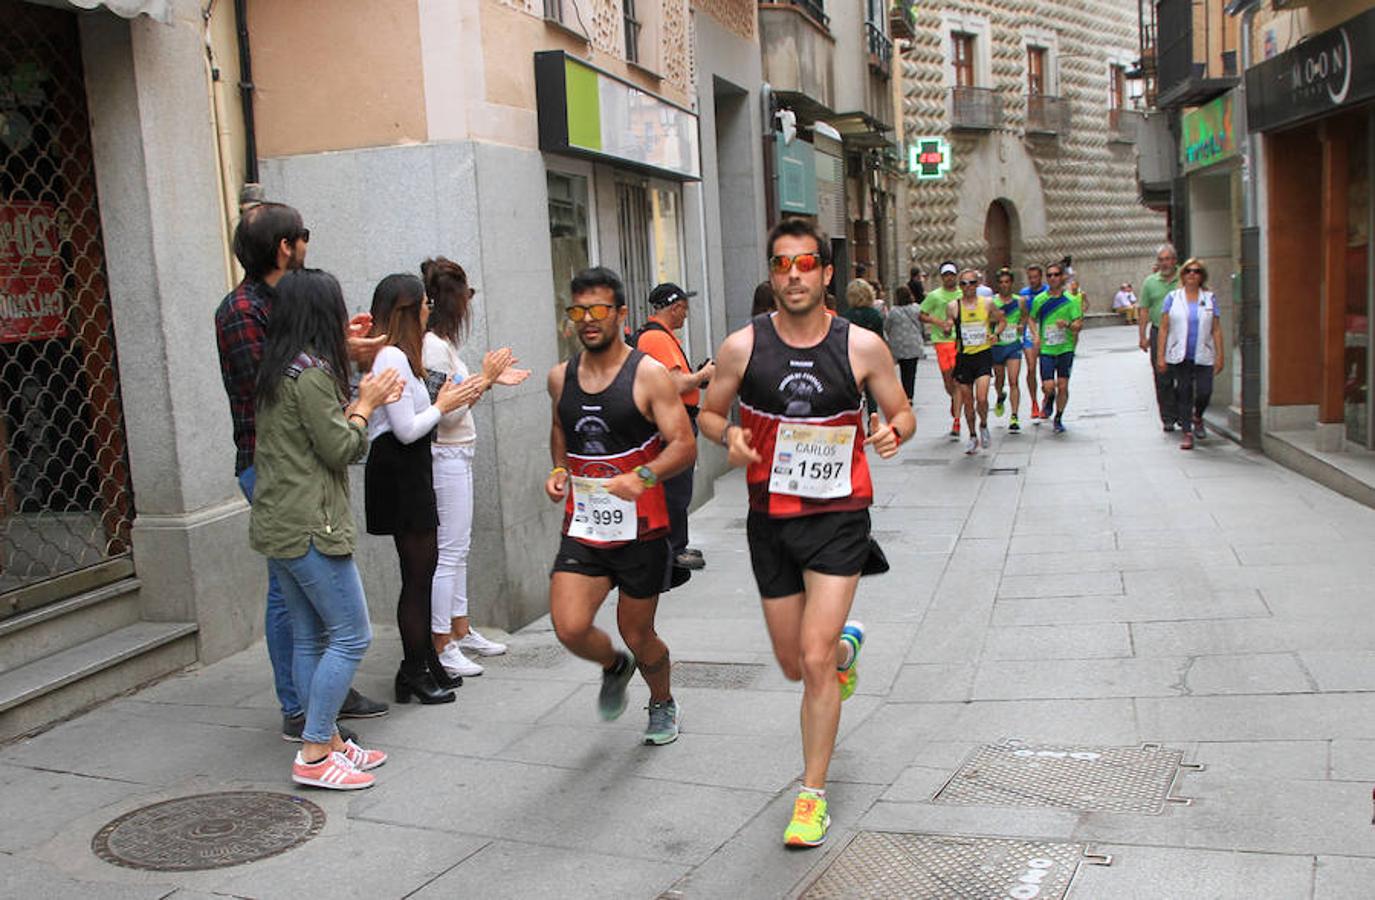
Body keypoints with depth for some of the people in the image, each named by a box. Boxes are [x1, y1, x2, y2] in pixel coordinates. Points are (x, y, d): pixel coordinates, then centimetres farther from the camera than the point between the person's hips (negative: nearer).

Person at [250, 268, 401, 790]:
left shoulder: (278, 371, 14)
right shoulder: (312, 372, -16)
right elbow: (341, 451, -14)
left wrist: (362, 402, 14)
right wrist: (365, 405, 0)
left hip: (278, 526, 10)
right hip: (309, 528, -10)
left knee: (310, 638, 13)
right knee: (351, 636, -4)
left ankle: (327, 741, 20)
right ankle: (313, 756, -1)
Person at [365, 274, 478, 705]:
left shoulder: (399, 355, 14)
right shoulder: (392, 358, -17)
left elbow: (410, 421, 11)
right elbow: (406, 430, -19)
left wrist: (451, 401, 9)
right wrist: (442, 406, -6)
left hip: (410, 470, 10)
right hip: (399, 471, -10)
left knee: (422, 568, 14)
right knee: (418, 571, -2)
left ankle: (426, 663, 24)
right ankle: (414, 673, 9)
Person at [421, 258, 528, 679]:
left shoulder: (442, 343, 12)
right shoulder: (432, 345, -18)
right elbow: (446, 412, -21)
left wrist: (491, 378, 16)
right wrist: (485, 378, -14)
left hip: (457, 457, 10)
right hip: (445, 458, -10)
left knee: (457, 549, 17)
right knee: (447, 552, -4)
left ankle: (461, 630, 29)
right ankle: (441, 647, 4)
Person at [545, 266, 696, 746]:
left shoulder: (649, 374, -10)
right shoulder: (561, 377, 6)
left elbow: (684, 445, -12)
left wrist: (643, 476, -29)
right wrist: (558, 470, 4)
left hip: (640, 530, -3)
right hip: (582, 528, 4)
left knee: (637, 635, 9)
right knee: (569, 627, -12)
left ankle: (664, 704, 42)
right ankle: (614, 667, 24)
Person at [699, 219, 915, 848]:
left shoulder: (862, 346, -6)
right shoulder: (743, 347, -5)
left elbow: (902, 413, 6)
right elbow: (709, 413, 8)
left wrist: (893, 432, -17)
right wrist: (728, 436, -15)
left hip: (838, 518, -2)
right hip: (770, 519, 3)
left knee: (815, 660, -12)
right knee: (794, 666, 13)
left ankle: (812, 796, 6)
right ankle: (847, 644, 51)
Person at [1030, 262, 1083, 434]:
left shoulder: (1070, 300, -1)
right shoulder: (1039, 300, 3)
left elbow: (1079, 324, -2)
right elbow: (1032, 319, 18)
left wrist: (1068, 324, -23)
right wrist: (1036, 335, 2)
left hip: (1065, 348, 0)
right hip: (1046, 349, 0)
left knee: (1062, 386, 0)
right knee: (1048, 386, -9)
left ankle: (1058, 419, 17)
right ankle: (1049, 400, 28)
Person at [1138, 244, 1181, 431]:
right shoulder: (1150, 282, 7)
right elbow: (1144, 310, 9)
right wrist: (1142, 336, 4)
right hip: (1158, 333, 1)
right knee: (1162, 379, 1)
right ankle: (1168, 418, 9)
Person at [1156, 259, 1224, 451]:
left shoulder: (1210, 298, 7)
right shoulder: (1172, 297, 4)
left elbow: (1216, 329, 7)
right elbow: (1164, 328, 3)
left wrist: (1219, 356, 1)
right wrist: (1160, 356, -3)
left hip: (1203, 356, 1)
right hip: (1179, 356, 0)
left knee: (1204, 392, -9)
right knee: (1184, 393, 1)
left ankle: (1197, 417, 23)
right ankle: (1187, 433, 10)